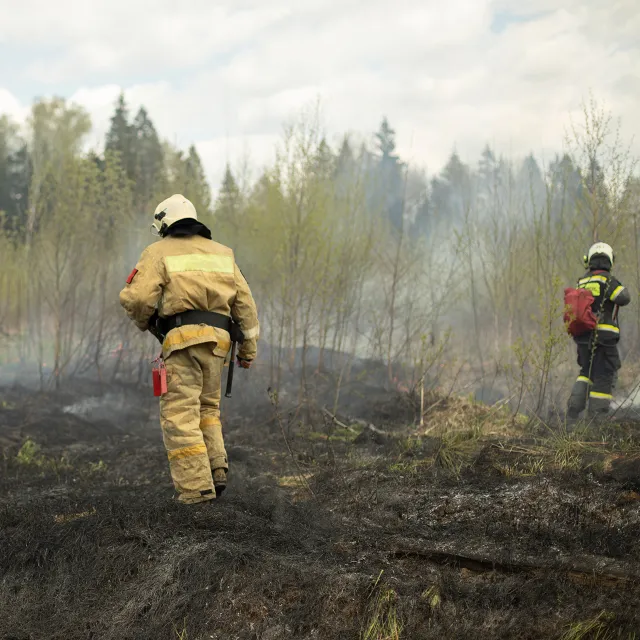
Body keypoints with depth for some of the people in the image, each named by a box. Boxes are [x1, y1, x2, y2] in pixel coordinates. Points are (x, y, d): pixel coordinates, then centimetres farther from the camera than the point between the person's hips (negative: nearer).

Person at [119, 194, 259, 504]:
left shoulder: (159, 252, 6)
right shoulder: (221, 252, 20)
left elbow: (138, 297, -8)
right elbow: (245, 303, 15)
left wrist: (145, 322, 13)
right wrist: (248, 348, 18)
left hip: (182, 338, -5)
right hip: (217, 338, 5)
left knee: (180, 413, -3)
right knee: (206, 408, 20)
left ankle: (196, 486, -10)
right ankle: (216, 469, 6)